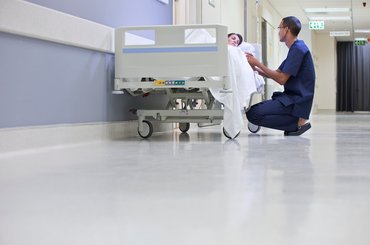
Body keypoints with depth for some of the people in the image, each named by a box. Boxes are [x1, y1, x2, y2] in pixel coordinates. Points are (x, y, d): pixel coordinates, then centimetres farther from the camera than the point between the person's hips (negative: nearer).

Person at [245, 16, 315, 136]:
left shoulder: (298, 49, -14)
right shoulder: (295, 49, 19)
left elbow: (281, 79, -17)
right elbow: (275, 74, 18)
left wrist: (258, 63, -10)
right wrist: (254, 67, 7)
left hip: (297, 102, -10)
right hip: (292, 98, 10)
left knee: (253, 114, -19)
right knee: (255, 108, 14)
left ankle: (298, 122, -11)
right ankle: (298, 121, 5)